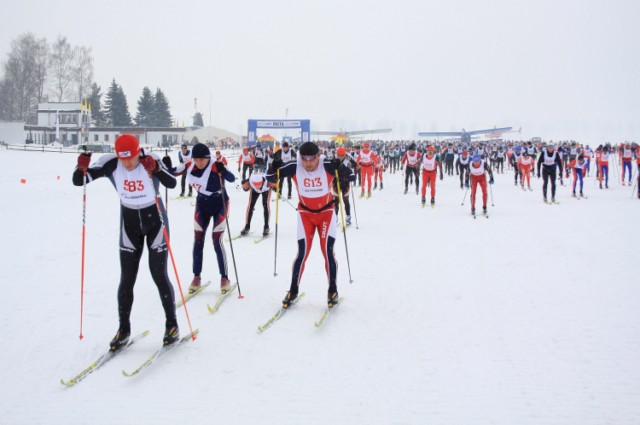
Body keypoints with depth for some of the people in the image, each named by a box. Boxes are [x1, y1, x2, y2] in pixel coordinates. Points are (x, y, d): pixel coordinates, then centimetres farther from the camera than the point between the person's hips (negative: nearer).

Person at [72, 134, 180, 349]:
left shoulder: (150, 161, -21)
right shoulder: (110, 163, -16)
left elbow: (172, 183, -32)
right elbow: (78, 181, -15)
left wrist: (156, 169, -48)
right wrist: (82, 168, -36)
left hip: (155, 219, -2)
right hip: (129, 221, 2)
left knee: (159, 275, -2)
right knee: (127, 278, 2)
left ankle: (172, 325, 14)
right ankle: (124, 329, 15)